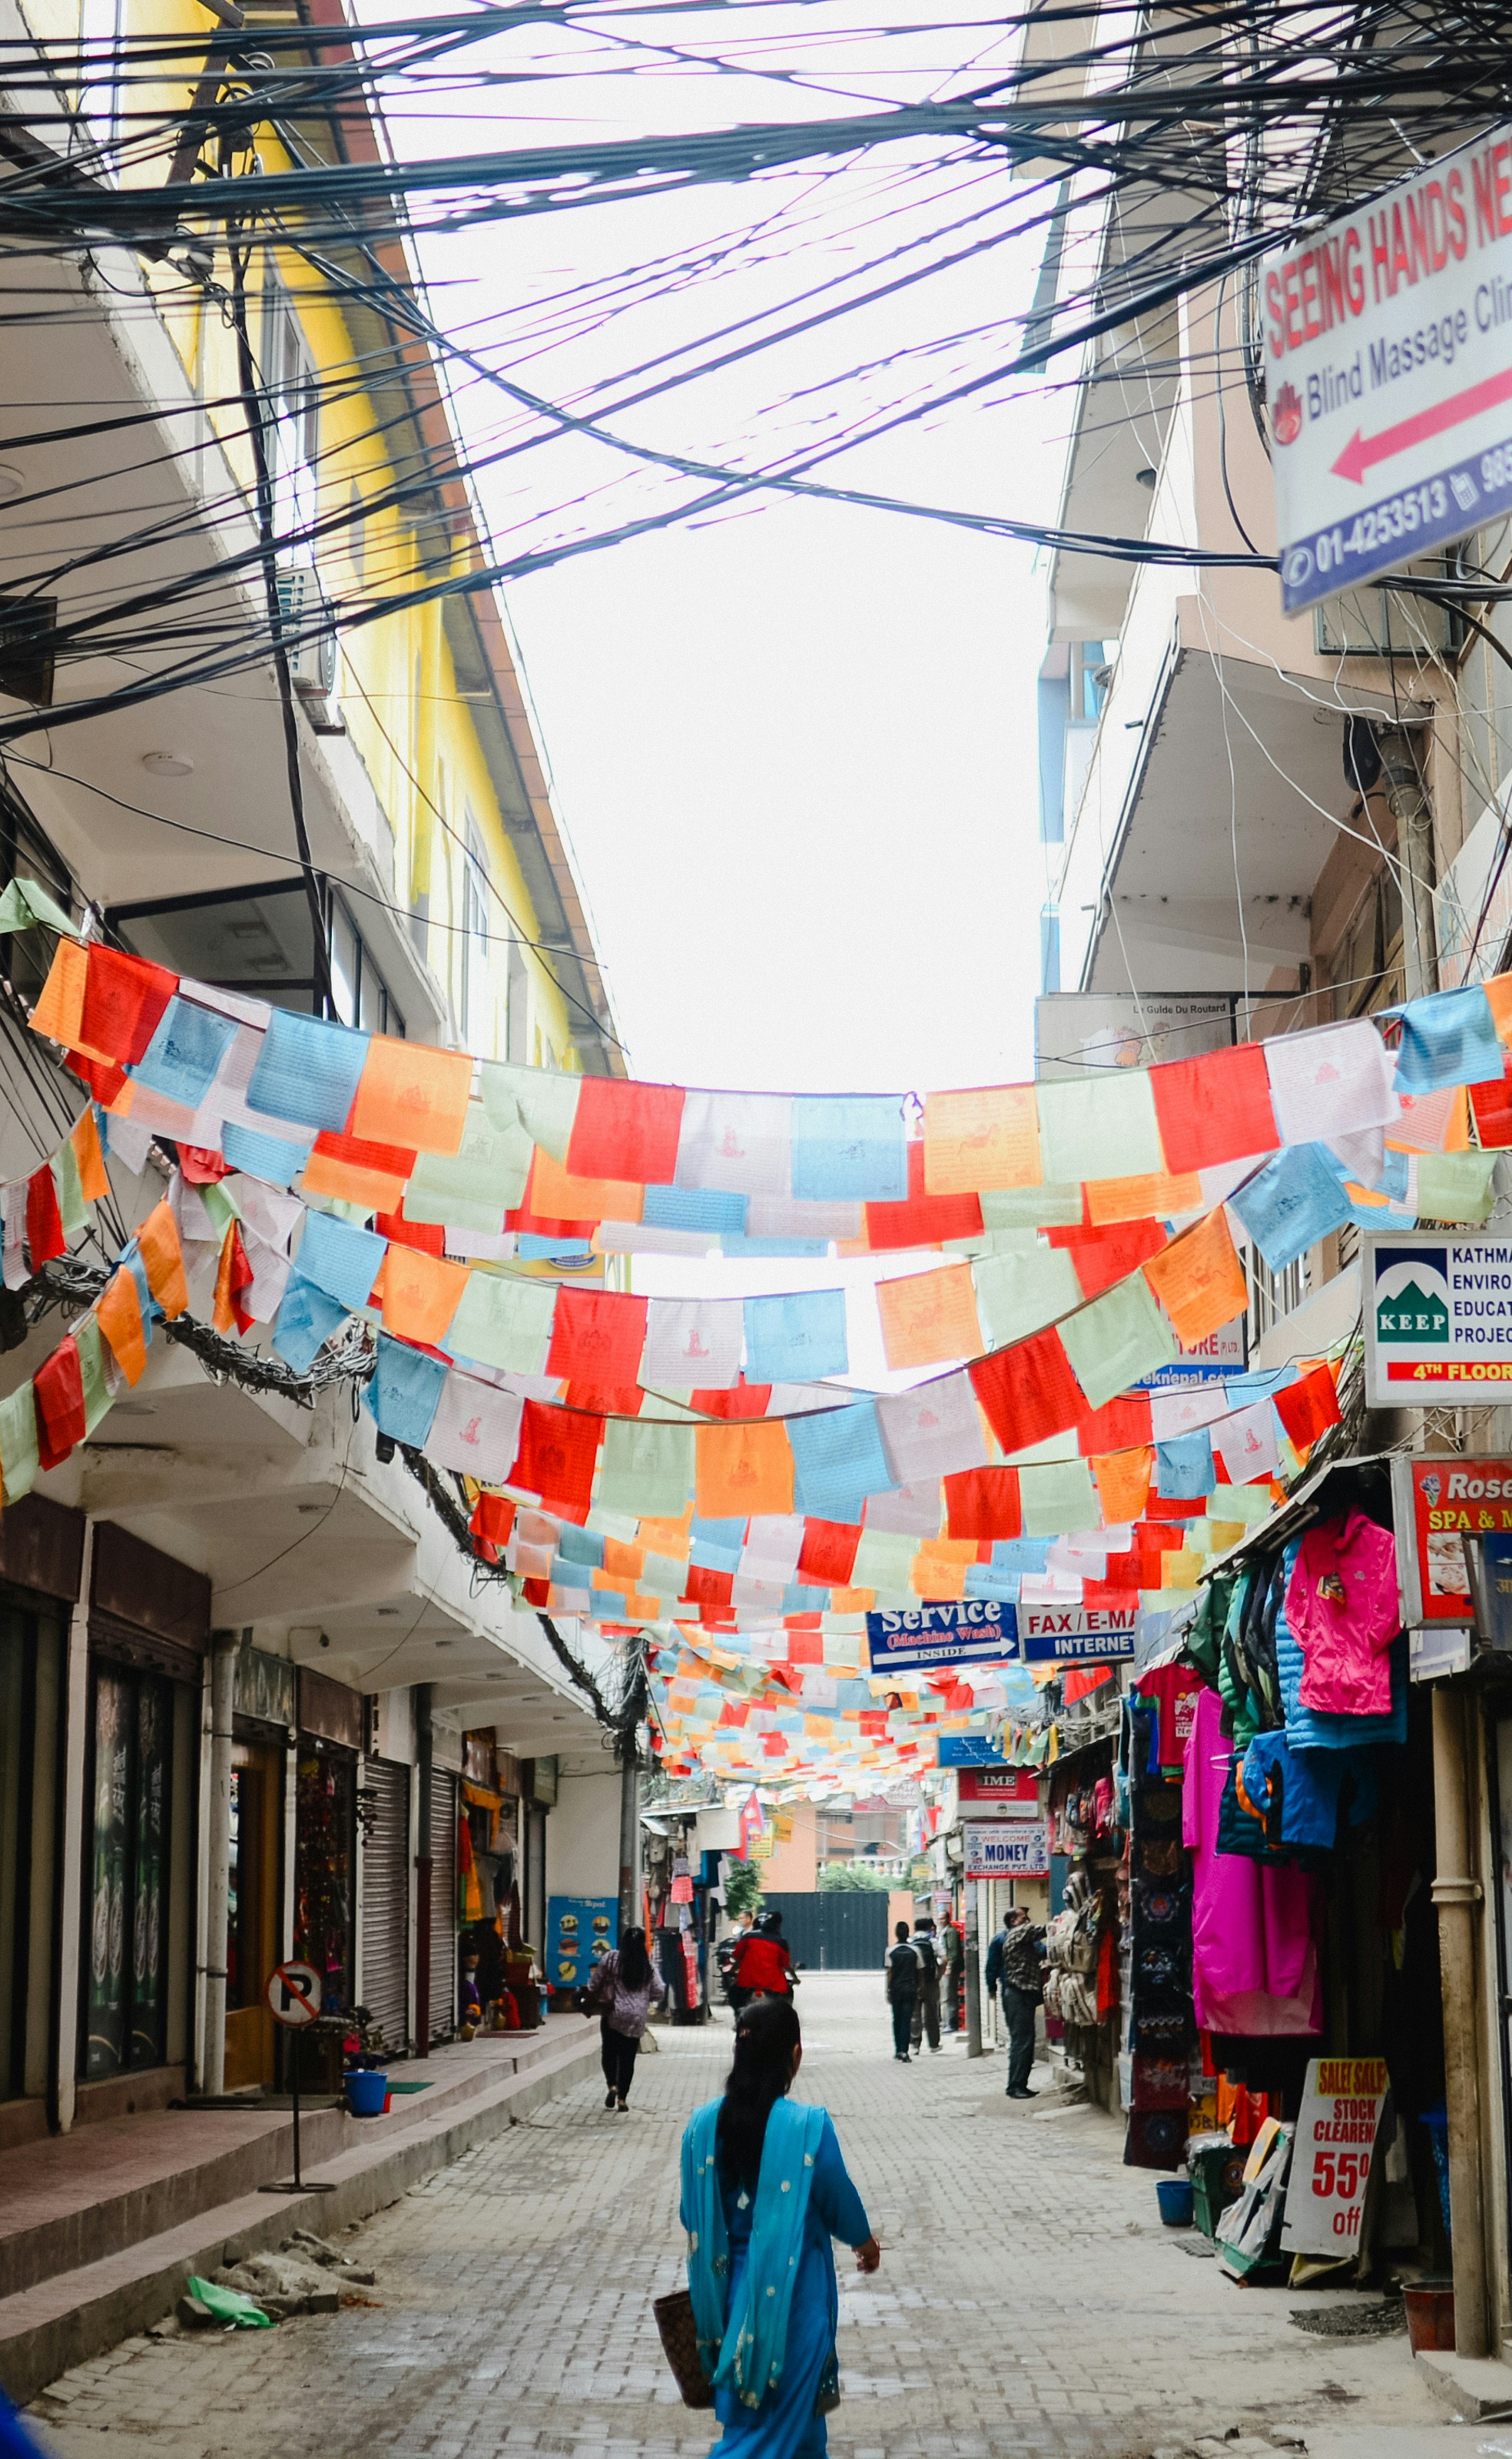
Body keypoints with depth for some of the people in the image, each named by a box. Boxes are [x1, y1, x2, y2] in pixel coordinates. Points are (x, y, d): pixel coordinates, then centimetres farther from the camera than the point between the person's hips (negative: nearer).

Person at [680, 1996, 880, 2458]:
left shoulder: (704, 2123, -7)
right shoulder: (808, 2126, -21)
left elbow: (694, 2214, 1)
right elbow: (838, 2199, -8)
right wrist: (866, 2242, 13)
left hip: (733, 2286, 5)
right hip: (791, 2289, -5)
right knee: (785, 2410, 8)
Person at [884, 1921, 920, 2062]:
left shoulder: (891, 1951, -5)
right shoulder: (914, 1951, -2)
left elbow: (889, 1972, -7)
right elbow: (920, 1971, 2)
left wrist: (888, 1990, -2)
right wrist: (919, 1988, 13)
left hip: (896, 1989, 0)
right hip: (910, 1989, 0)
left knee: (897, 2020, 15)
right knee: (907, 2020, -1)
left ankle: (898, 2050, 21)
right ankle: (904, 2052, -11)